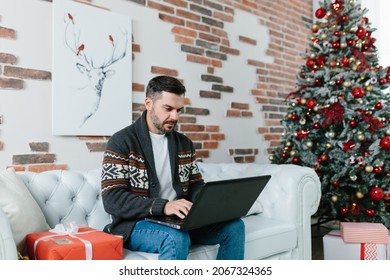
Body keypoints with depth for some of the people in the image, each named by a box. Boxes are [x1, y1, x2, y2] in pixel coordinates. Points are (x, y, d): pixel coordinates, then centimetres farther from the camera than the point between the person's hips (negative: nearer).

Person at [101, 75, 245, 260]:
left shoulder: (184, 143, 11)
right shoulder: (121, 142, -8)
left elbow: (195, 185, 16)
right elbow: (112, 200, -16)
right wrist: (163, 206, -29)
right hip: (136, 223, -6)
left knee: (234, 226, -11)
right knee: (177, 239, -35)